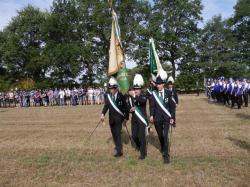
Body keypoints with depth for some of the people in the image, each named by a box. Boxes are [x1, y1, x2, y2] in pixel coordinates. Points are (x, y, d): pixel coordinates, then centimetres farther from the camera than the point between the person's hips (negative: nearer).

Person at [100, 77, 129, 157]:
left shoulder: (121, 96, -13)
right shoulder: (107, 95, -2)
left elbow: (125, 107, -6)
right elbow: (106, 105, -1)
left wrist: (126, 118, -3)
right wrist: (103, 114, -18)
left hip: (119, 118, -5)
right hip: (111, 118, 5)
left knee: (118, 133, -9)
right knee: (114, 133, 16)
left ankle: (119, 151, -4)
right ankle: (117, 146, 37)